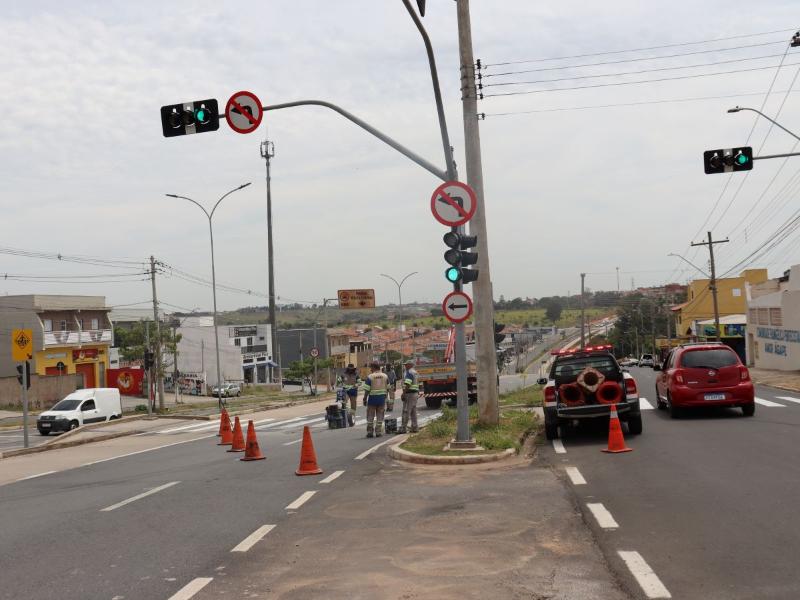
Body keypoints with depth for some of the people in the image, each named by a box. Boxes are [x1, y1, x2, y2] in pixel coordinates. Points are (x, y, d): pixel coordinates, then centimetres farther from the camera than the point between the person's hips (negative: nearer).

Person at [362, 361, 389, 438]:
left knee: (370, 415, 7)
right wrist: (385, 396, 20)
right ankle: (378, 432, 6)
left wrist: (365, 399, -2)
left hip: (372, 398, -3)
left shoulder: (370, 376, -9)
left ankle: (370, 432, 7)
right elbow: (388, 388, 7)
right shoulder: (385, 376, 4)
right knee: (380, 415, 8)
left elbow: (367, 390, -10)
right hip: (382, 398, 3)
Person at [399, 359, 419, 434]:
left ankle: (402, 428, -10)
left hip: (409, 394, -10)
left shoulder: (409, 372, -13)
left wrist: (403, 394, -18)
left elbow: (407, 385, -20)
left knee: (406, 411, -9)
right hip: (416, 393, 10)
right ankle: (414, 428, 11)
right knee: (413, 412, 11)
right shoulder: (416, 372, 17)